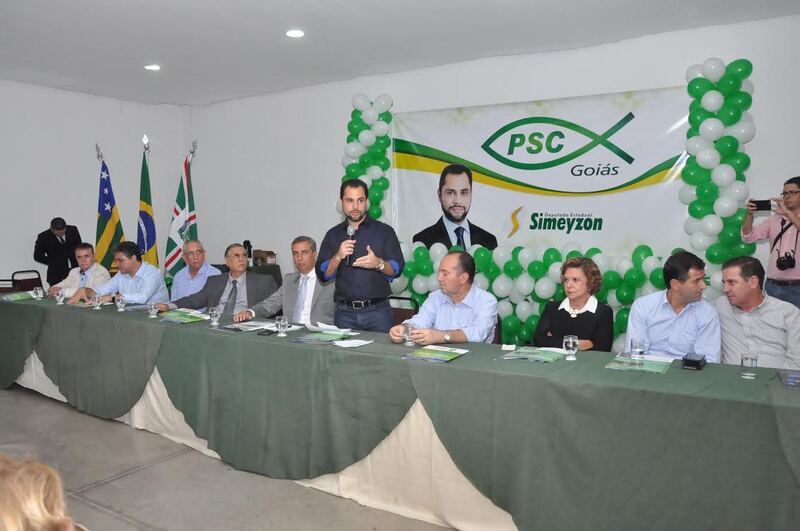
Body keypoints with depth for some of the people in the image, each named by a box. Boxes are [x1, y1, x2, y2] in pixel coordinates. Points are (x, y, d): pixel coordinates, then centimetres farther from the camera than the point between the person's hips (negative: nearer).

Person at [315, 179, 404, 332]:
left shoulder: (384, 231, 4)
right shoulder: (333, 235, 9)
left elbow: (398, 269, -2)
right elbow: (322, 274, 4)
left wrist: (379, 264, -21)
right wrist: (338, 257, -12)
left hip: (377, 310, -1)